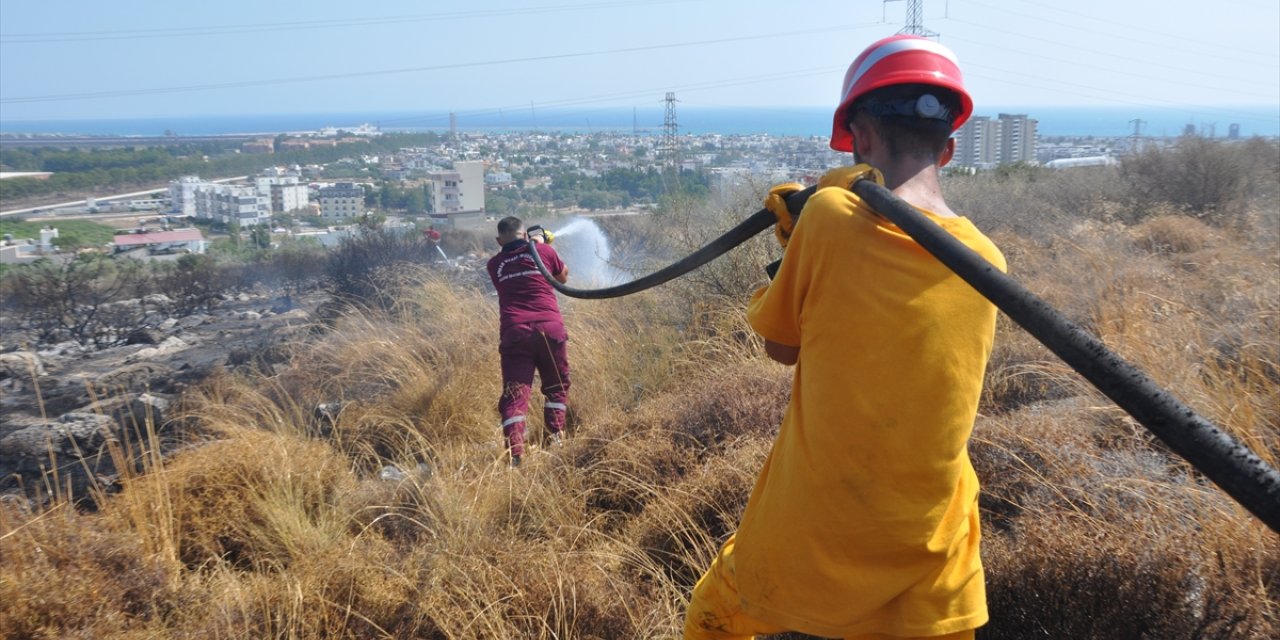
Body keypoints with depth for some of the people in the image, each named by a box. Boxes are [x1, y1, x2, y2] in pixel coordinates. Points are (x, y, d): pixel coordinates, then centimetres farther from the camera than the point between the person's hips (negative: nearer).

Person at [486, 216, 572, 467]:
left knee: (514, 395, -2)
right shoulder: (543, 250, 9)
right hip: (549, 330, 0)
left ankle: (515, 454, -14)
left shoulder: (495, 265, 14)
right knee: (557, 388, 18)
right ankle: (556, 439, 9)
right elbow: (564, 277, 26)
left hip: (513, 334, 1)